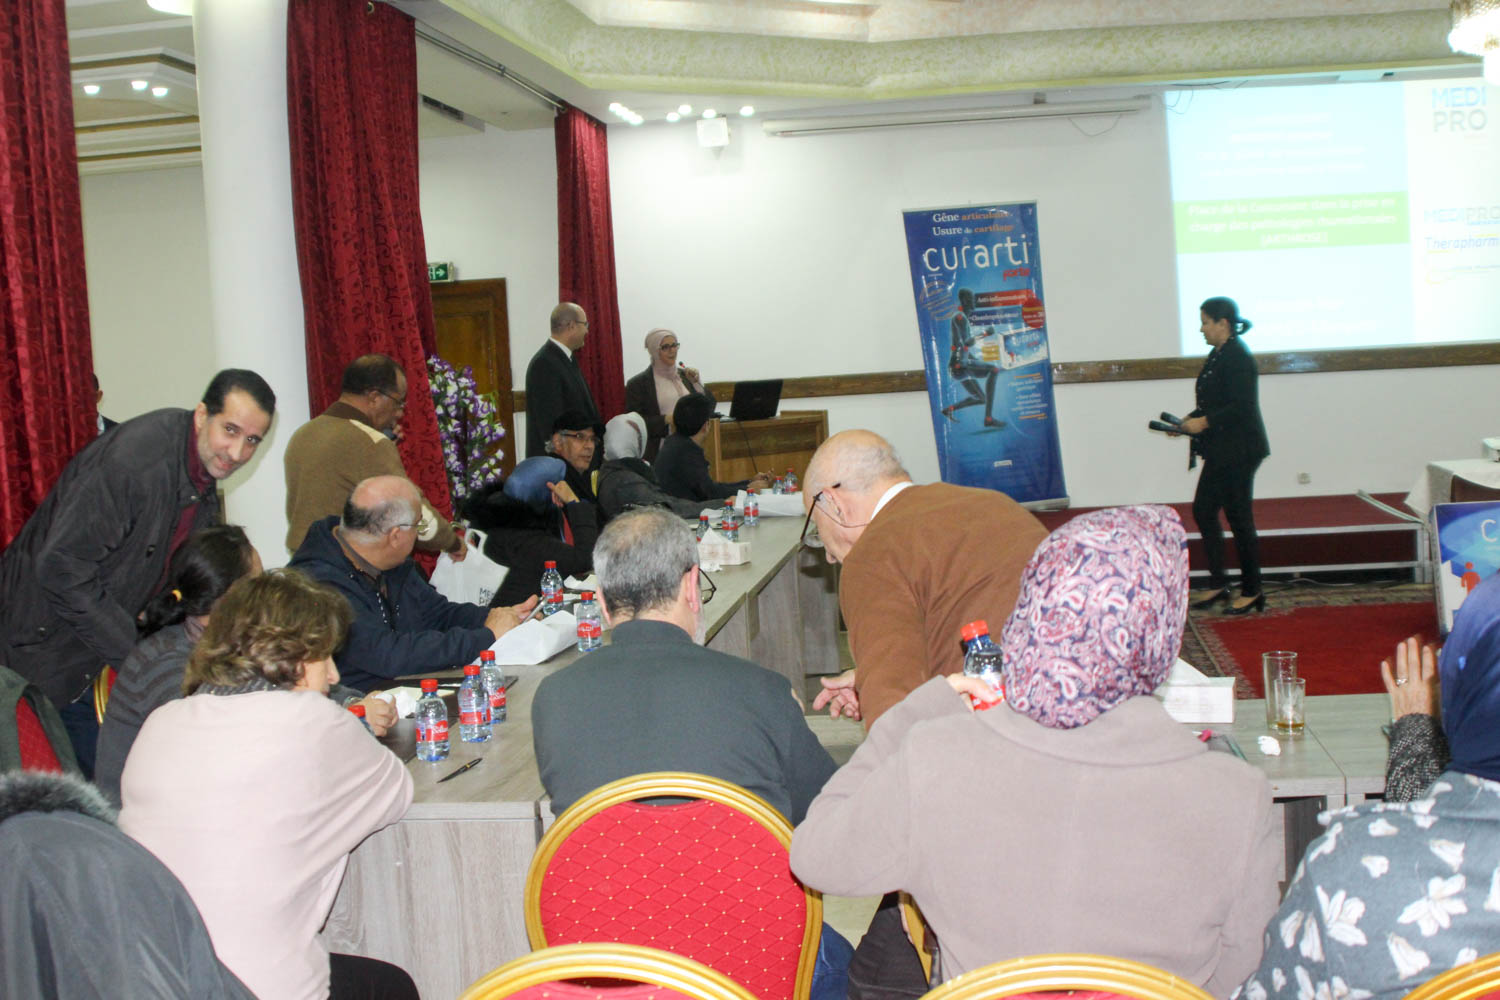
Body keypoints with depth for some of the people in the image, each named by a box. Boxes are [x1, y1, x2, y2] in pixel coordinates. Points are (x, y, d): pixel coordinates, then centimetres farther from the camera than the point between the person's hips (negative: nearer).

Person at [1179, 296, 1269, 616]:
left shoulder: (1237, 358, -17)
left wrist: (1204, 422, -20)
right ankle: (1218, 584, 19)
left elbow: (1241, 407, -23)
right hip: (1221, 452, 10)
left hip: (1239, 452, -10)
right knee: (1202, 511, 11)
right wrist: (1189, 420, 8)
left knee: (1239, 518, -2)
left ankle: (1252, 592, 10)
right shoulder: (1218, 355, 12)